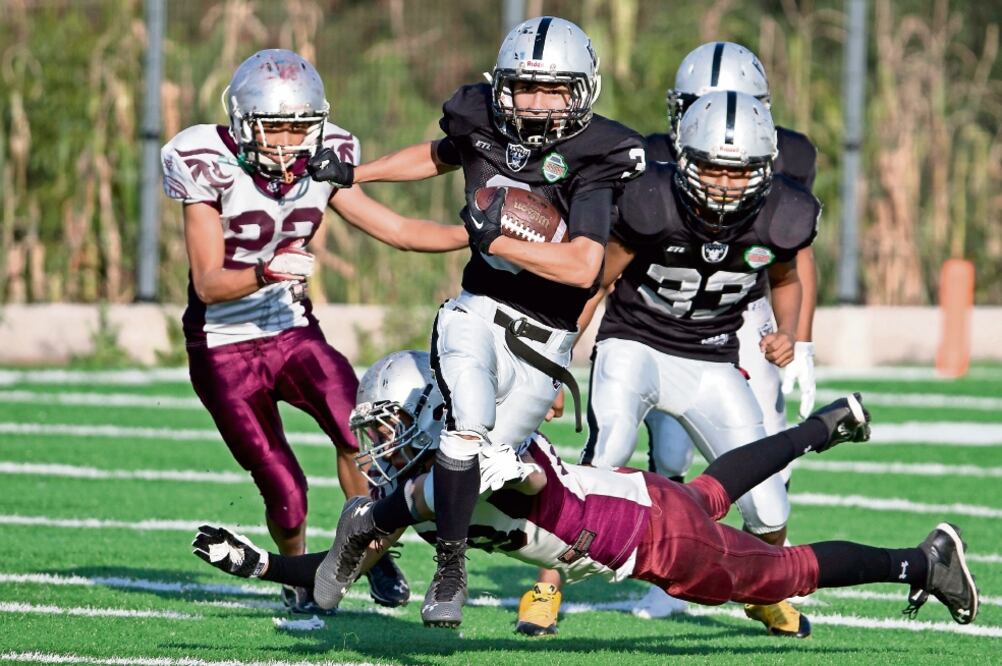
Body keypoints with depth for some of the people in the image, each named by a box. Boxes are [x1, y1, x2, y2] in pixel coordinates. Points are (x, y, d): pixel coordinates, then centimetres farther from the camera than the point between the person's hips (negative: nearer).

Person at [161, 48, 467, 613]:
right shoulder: (211, 167, -17)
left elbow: (397, 229, 3)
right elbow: (209, 283, -19)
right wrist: (266, 273, -37)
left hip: (295, 332, 3)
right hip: (225, 349, -3)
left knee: (357, 432, -24)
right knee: (286, 493, -6)